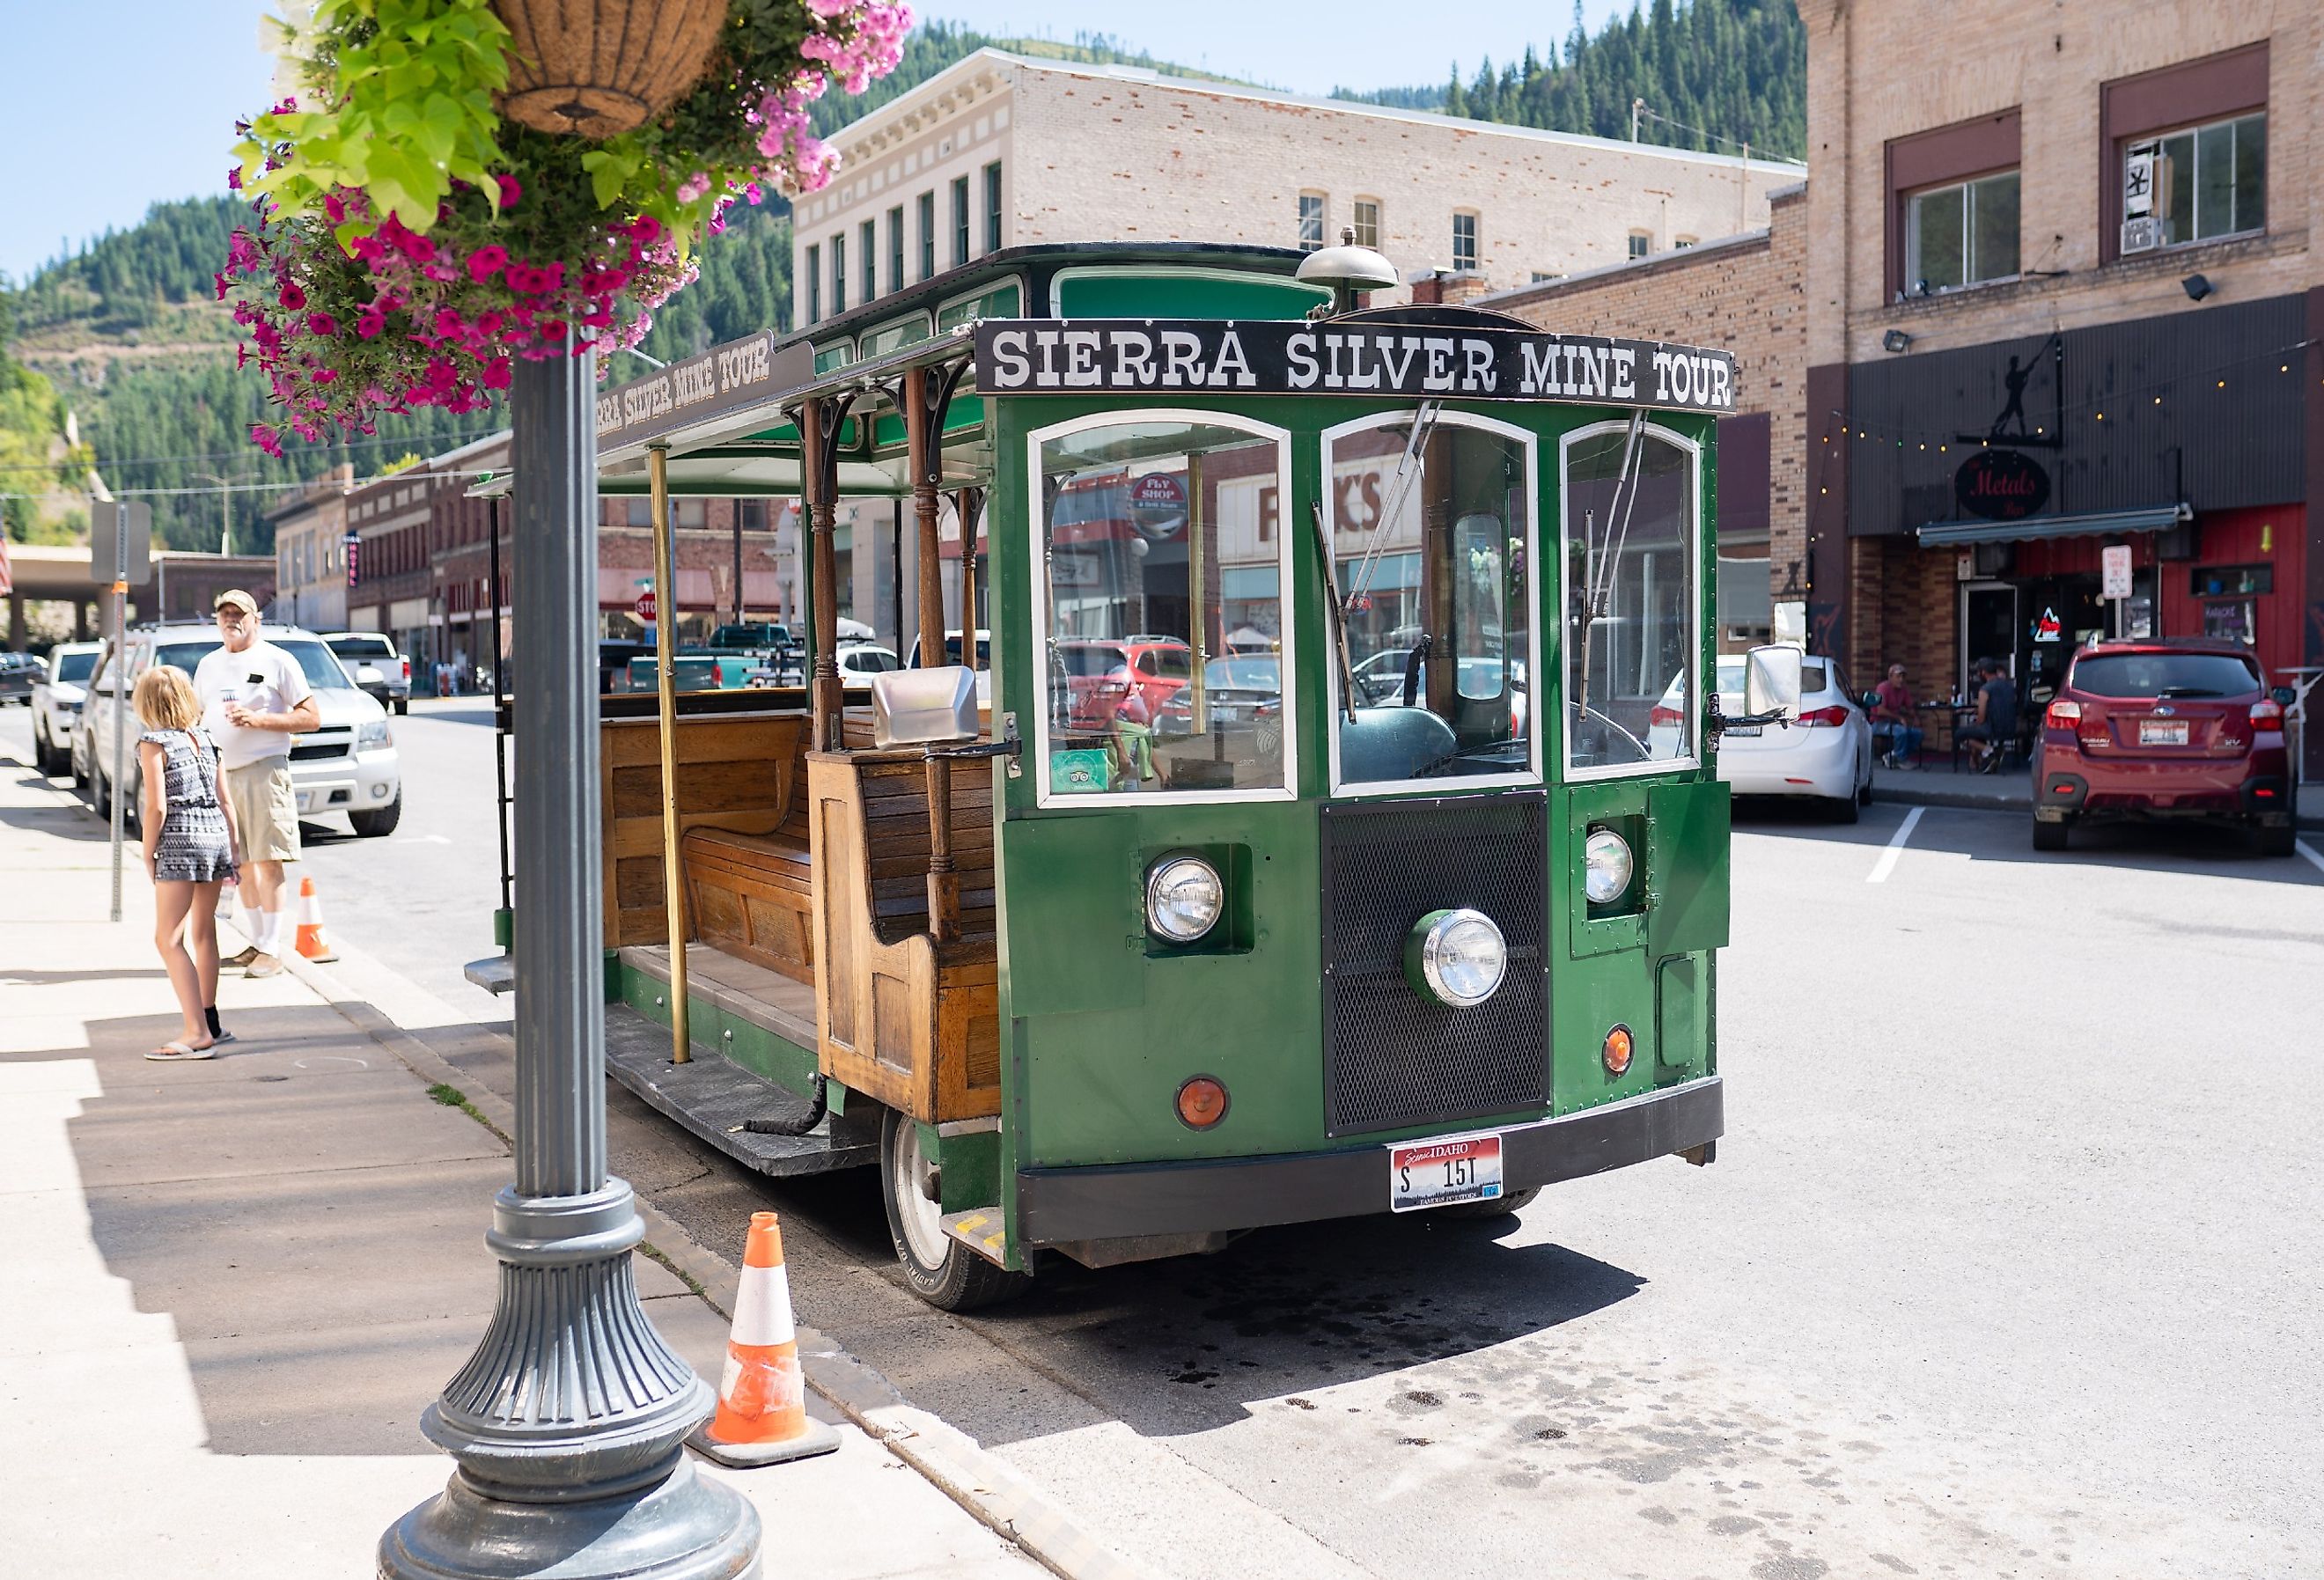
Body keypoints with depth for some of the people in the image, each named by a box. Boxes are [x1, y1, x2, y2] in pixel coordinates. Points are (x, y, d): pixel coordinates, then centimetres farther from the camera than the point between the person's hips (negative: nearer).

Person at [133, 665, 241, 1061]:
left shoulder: (153, 743, -7)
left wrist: (148, 856, -5)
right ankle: (210, 1023, 27)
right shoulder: (204, 740, 13)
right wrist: (233, 849, 18)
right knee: (204, 931, 19)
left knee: (169, 939, -5)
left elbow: (157, 807, -13)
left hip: (180, 842, -8)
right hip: (215, 835, 8)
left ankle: (198, 1032, -12)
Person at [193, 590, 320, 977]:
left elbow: (312, 717, -5)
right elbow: (198, 717, 26)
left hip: (263, 771, -6)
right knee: (240, 863, 7)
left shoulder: (277, 661, -1)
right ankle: (258, 941, 16)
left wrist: (258, 719, -16)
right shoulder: (208, 666, 17)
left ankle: (272, 949, -7)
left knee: (267, 860, -9)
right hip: (220, 772, 6)